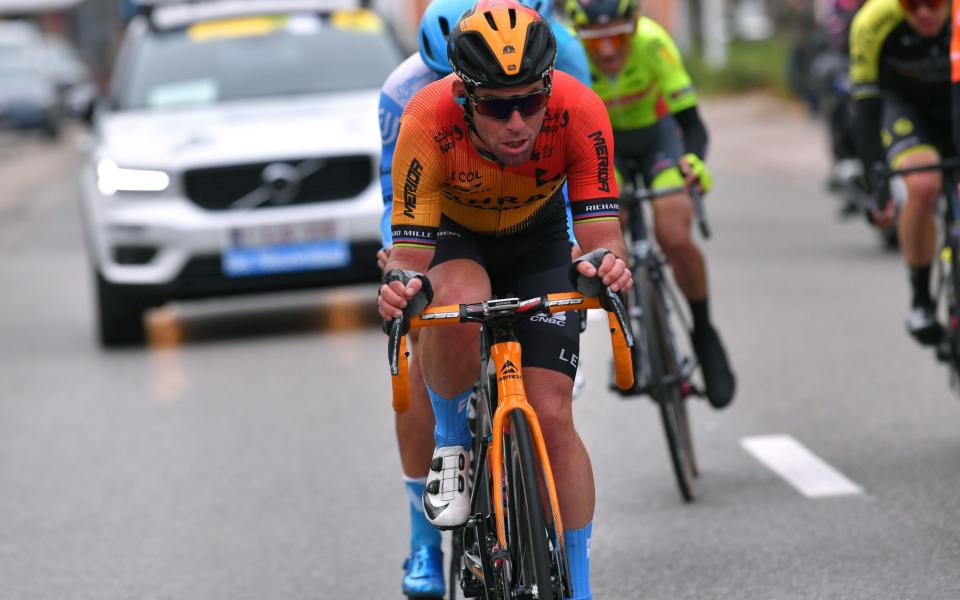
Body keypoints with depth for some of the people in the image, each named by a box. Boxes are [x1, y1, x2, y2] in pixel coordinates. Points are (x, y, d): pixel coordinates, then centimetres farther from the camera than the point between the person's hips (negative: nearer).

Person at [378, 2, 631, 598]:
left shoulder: (579, 112, -33)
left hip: (538, 239, 1)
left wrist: (607, 263, -53)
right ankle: (452, 445, -7)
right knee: (458, 309, -37)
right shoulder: (428, 123, -36)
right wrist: (401, 285, -55)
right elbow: (411, 253, -32)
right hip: (451, 235, -1)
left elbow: (600, 229, -30)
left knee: (553, 416, -10)